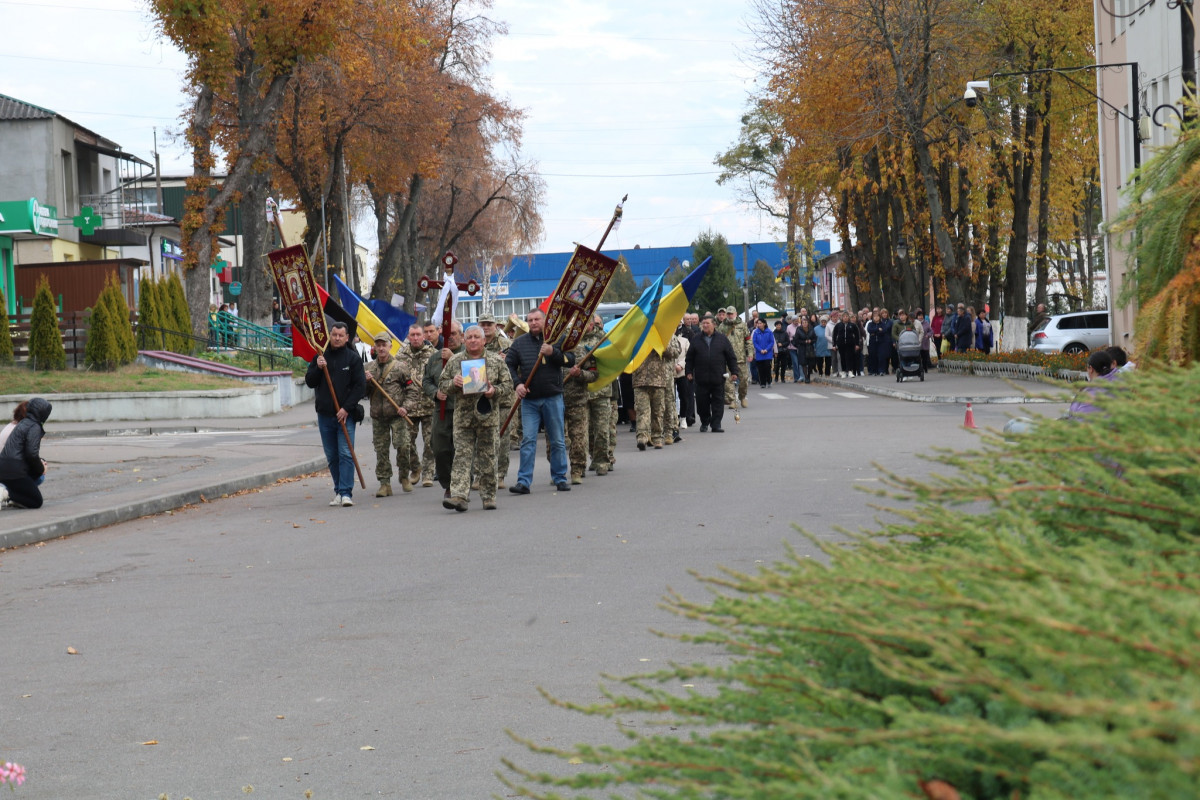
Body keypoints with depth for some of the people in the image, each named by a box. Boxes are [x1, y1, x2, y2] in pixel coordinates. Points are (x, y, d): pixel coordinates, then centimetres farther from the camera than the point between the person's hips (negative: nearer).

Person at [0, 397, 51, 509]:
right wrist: (41, 468, 0)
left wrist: (40, 463, 10)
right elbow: (31, 453, -16)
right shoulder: (34, 427, -8)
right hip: (14, 471, -9)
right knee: (37, 501, 0)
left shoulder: (23, 423, 20)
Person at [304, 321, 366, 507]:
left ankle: (346, 493, -13)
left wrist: (346, 408, -11)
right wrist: (318, 368, -12)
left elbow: (360, 386, -3)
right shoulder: (320, 357, 9)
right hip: (325, 415, 4)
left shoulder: (353, 358, 0)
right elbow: (309, 382, 7)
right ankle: (339, 490, 17)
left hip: (346, 414, -4)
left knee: (346, 453, -11)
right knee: (332, 456, 8)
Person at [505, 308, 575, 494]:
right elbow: (509, 365, 11)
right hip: (529, 399, 1)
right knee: (528, 440, -5)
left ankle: (560, 478, 15)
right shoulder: (519, 343, 9)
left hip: (553, 397, -1)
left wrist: (553, 352, -18)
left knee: (557, 441, 6)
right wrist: (517, 383, -4)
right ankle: (523, 482, -6)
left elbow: (571, 360, -3)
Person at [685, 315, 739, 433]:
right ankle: (704, 422, 22)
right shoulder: (697, 340, 8)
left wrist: (734, 372, 2)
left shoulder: (722, 339, 5)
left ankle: (716, 425, 5)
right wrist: (689, 372, 4)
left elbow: (731, 357, 7)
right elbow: (690, 357, 11)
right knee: (702, 401, 4)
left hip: (718, 378, -1)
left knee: (718, 401, 0)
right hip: (701, 378, 1)